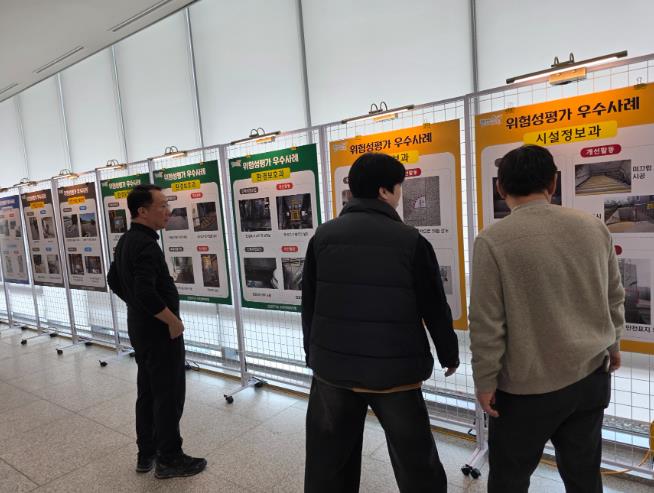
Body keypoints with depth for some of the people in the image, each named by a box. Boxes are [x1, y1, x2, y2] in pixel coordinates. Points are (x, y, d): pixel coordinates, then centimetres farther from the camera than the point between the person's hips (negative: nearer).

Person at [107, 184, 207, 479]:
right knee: (169, 395, 3)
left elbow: (115, 282, 19)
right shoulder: (145, 244, -22)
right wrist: (173, 320, -20)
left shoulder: (126, 241, 9)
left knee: (147, 392, 18)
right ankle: (169, 459, 16)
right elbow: (147, 293, -32)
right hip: (159, 330, -10)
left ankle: (146, 454, 31)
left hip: (140, 327, 10)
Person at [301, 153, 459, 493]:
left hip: (332, 366, 3)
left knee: (328, 464, 20)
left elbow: (308, 304, 5)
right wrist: (449, 354, 14)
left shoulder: (323, 236, 0)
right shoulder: (411, 240, -9)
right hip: (394, 371, -3)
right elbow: (435, 308, -3)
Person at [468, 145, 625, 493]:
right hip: (591, 376, 5)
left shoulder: (493, 240, -18)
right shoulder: (594, 227, -1)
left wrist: (485, 381, -5)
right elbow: (614, 297, 10)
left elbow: (486, 323, -17)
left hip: (528, 386, -5)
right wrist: (611, 343, 26)